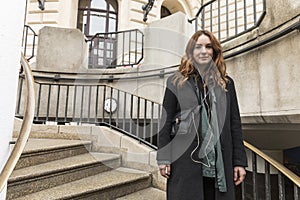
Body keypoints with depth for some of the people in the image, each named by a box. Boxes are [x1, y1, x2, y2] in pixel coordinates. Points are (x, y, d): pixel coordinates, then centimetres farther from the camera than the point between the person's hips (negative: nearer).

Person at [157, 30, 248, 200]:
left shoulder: (226, 83, 12)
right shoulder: (176, 81, 4)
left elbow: (235, 124, 10)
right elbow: (166, 121, 1)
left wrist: (239, 161, 4)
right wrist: (163, 158, -4)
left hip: (220, 161, 3)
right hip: (185, 160, -2)